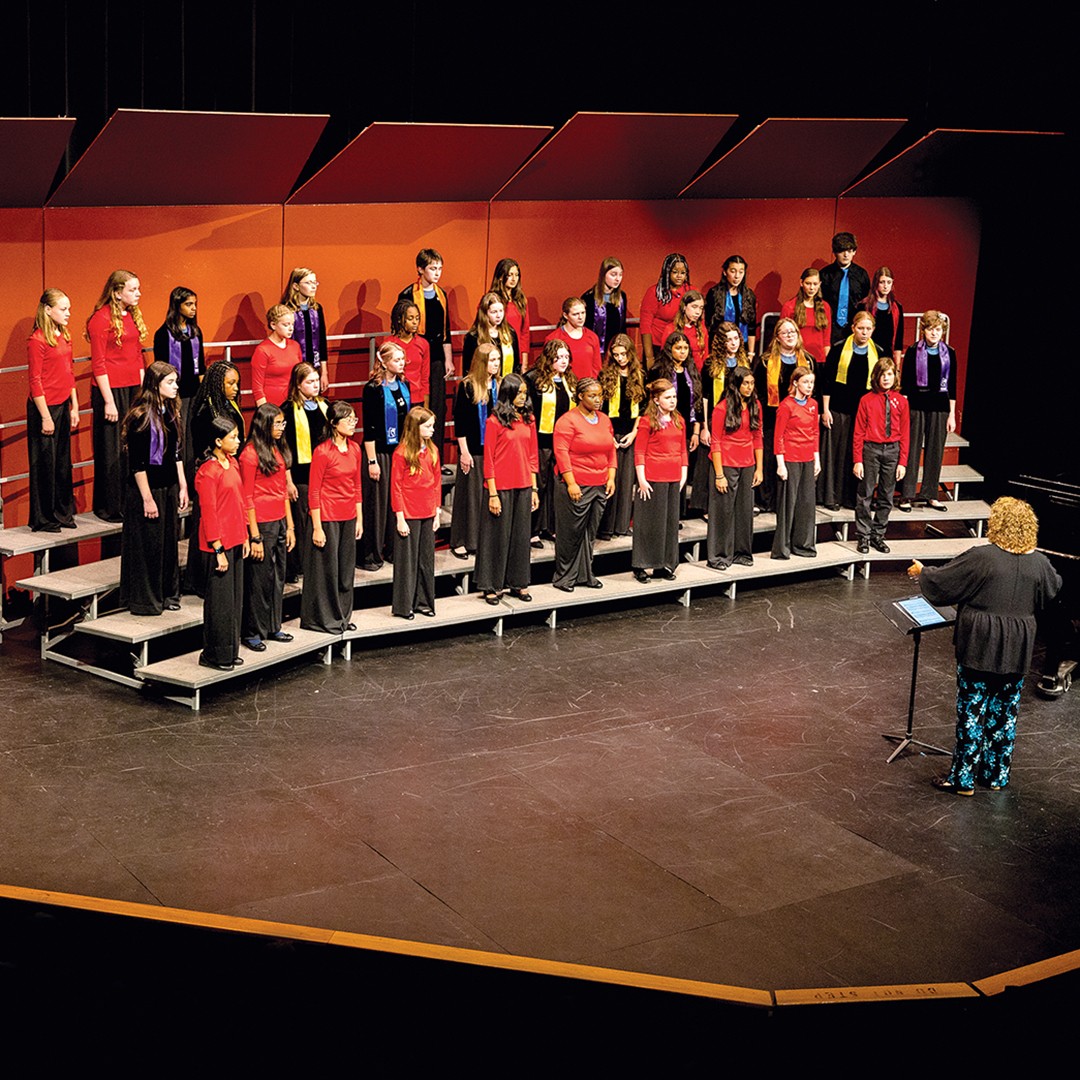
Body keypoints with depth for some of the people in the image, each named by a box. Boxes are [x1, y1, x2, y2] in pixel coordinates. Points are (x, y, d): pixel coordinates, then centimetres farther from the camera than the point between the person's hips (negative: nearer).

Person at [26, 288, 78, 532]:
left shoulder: (64, 337, 10)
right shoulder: (37, 340, -14)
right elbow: (35, 381, -15)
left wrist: (74, 407, 14)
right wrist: (45, 417, -16)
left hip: (63, 405, 8)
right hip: (44, 407, -8)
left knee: (63, 462, 13)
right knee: (44, 464, 0)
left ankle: (62, 512, 23)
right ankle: (43, 520, 9)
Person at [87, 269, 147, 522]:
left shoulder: (132, 316, 12)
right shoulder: (101, 319, -11)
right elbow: (98, 364, -12)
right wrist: (108, 401, -14)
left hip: (133, 389, 7)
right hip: (111, 390, -7)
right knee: (112, 450, 0)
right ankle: (109, 507, 8)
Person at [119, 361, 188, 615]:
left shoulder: (171, 412, 7)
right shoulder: (141, 416, -17)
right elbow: (137, 463, -17)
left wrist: (182, 486, 12)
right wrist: (147, 498, -18)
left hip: (169, 487, 8)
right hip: (147, 489, -8)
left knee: (169, 541, 14)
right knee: (148, 544, 1)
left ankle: (167, 594, 26)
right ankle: (144, 599, 12)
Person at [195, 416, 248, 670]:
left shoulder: (232, 464, 10)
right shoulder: (208, 472, -16)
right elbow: (209, 513, -17)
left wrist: (244, 537, 15)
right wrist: (218, 549, -17)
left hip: (235, 539, 9)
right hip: (220, 542, -9)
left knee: (235, 596, 14)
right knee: (220, 598, -1)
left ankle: (230, 650, 24)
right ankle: (214, 655, 9)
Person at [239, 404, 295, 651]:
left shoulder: (278, 450, 10)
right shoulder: (250, 454, -13)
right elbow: (247, 499, -13)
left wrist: (290, 526, 12)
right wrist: (255, 536, -15)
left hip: (280, 522, 8)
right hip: (261, 524, -8)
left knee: (278, 577, 13)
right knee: (259, 580, 0)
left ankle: (273, 627, 24)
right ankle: (252, 632, 11)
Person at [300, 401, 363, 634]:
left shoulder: (354, 449, 6)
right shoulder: (322, 452, -14)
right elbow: (313, 492, -12)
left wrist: (359, 519, 12)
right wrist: (317, 527, -14)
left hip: (348, 518, 7)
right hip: (327, 517, -7)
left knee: (346, 569, 12)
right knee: (326, 569, 2)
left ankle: (341, 616, 24)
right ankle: (322, 618, 13)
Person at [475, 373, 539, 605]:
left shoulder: (528, 419, 8)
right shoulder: (495, 421, -7)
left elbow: (532, 456, 11)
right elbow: (489, 459, -8)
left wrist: (534, 489, 8)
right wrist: (493, 494, -12)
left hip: (524, 487, 5)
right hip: (501, 487, -5)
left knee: (521, 535, 10)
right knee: (498, 536, 3)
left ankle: (518, 583, 21)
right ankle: (491, 586, 12)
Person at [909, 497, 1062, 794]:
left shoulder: (981, 558, -17)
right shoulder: (1039, 563, -3)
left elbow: (941, 583, -8)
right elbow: (1052, 590, 18)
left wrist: (922, 572, 13)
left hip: (979, 647, -4)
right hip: (1017, 651, 4)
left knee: (972, 709, 3)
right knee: (1005, 711, 15)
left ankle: (963, 778, 7)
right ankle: (997, 775, 24)